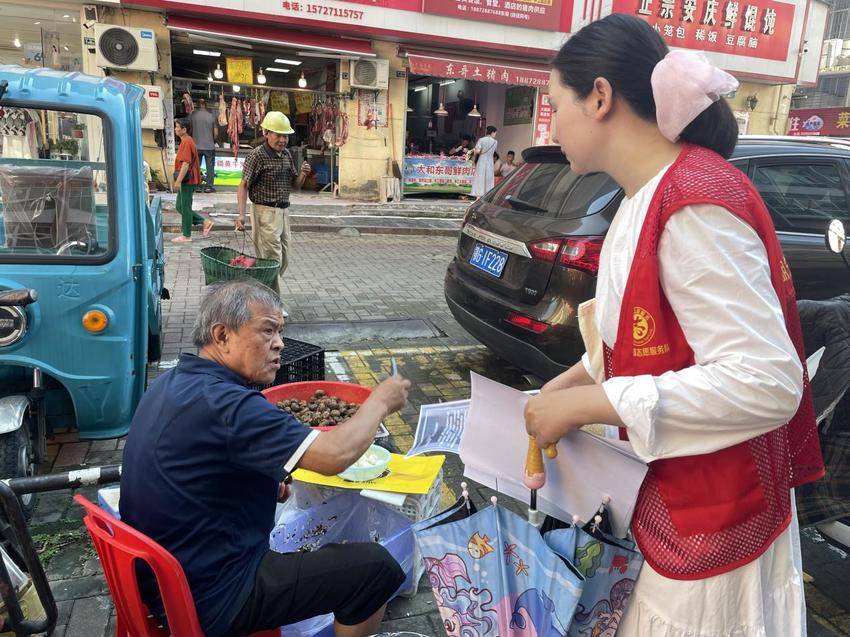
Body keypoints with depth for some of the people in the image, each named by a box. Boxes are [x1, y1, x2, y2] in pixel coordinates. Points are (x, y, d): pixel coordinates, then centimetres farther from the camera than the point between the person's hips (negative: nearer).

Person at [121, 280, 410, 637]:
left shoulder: (171, 382, 2)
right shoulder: (223, 403, -29)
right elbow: (335, 454, -32)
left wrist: (268, 483, 4)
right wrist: (380, 401, -13)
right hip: (210, 601, -9)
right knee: (376, 566, -8)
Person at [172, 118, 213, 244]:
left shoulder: (186, 142, -17)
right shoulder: (188, 141, 15)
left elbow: (186, 163, -24)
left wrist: (178, 181, -25)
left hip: (186, 180, -10)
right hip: (187, 180, 10)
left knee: (185, 208, -2)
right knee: (180, 206, 15)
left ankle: (186, 236, 7)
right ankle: (205, 222, 15)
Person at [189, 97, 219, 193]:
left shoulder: (192, 115, -2)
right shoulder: (212, 116, -2)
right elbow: (216, 133, 0)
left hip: (196, 146, 1)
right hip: (209, 146, -1)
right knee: (210, 166, 6)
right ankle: (209, 186, 6)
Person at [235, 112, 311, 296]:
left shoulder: (287, 155, 12)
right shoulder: (258, 155, -10)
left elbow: (295, 186, 19)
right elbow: (244, 185, -12)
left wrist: (302, 175, -3)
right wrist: (241, 214, -23)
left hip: (283, 212, 8)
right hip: (265, 212, -8)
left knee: (284, 260, 13)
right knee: (272, 261, -8)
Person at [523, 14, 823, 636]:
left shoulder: (697, 204, -24)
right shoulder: (648, 197, 6)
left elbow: (766, 382, -29)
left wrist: (584, 404, -25)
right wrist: (569, 382, 7)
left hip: (707, 521, -8)